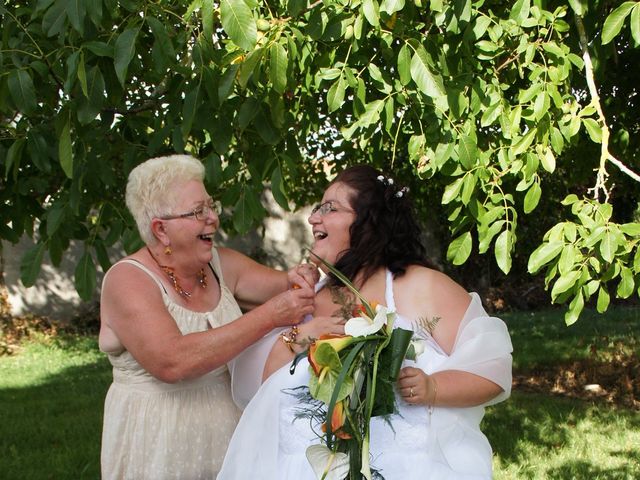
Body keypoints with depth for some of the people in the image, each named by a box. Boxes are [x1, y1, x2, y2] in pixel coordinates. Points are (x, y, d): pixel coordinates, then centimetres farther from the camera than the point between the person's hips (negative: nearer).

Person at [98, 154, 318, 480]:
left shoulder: (220, 265, 4)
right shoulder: (127, 280, -15)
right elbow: (172, 361, -29)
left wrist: (301, 279, -16)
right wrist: (268, 316, -30)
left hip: (226, 444, 6)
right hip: (157, 453, -5)